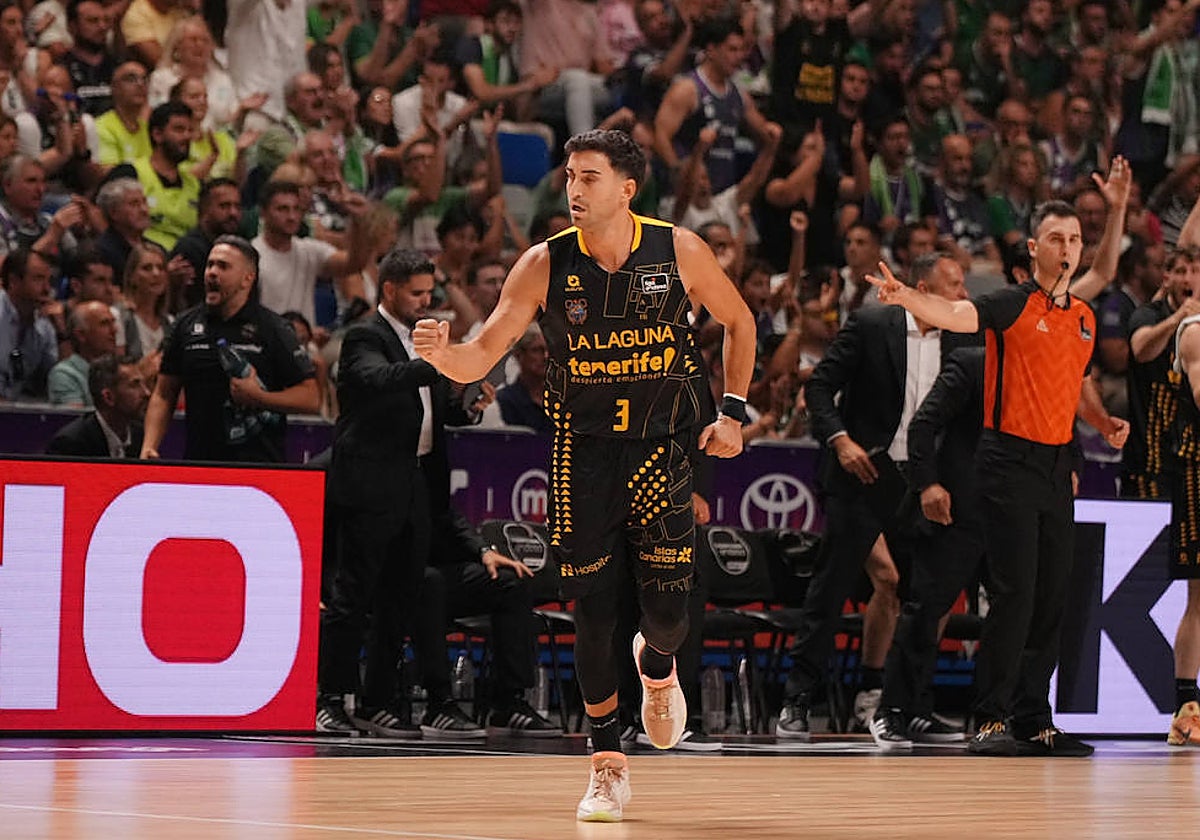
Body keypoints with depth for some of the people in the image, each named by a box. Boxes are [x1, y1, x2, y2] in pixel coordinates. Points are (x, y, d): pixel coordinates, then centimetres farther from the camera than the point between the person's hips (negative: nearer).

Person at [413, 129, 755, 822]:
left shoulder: (679, 252, -8)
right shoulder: (546, 264, -10)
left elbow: (739, 322, 9)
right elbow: (481, 359, -13)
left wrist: (733, 411, 2)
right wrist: (443, 353, -35)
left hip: (664, 446, 0)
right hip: (584, 450, 0)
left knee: (667, 609, -5)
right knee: (593, 613, -3)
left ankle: (657, 665, 34)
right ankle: (608, 764, 12)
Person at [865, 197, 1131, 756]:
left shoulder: (1085, 318, 15)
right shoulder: (1013, 305, -6)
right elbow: (957, 315, -24)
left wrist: (1105, 423, 10)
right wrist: (906, 299, -43)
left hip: (1058, 465, 7)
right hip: (1010, 462, -7)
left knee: (1053, 597, 7)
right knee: (1015, 593, -12)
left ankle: (1035, 721, 14)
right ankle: (991, 721, -8)